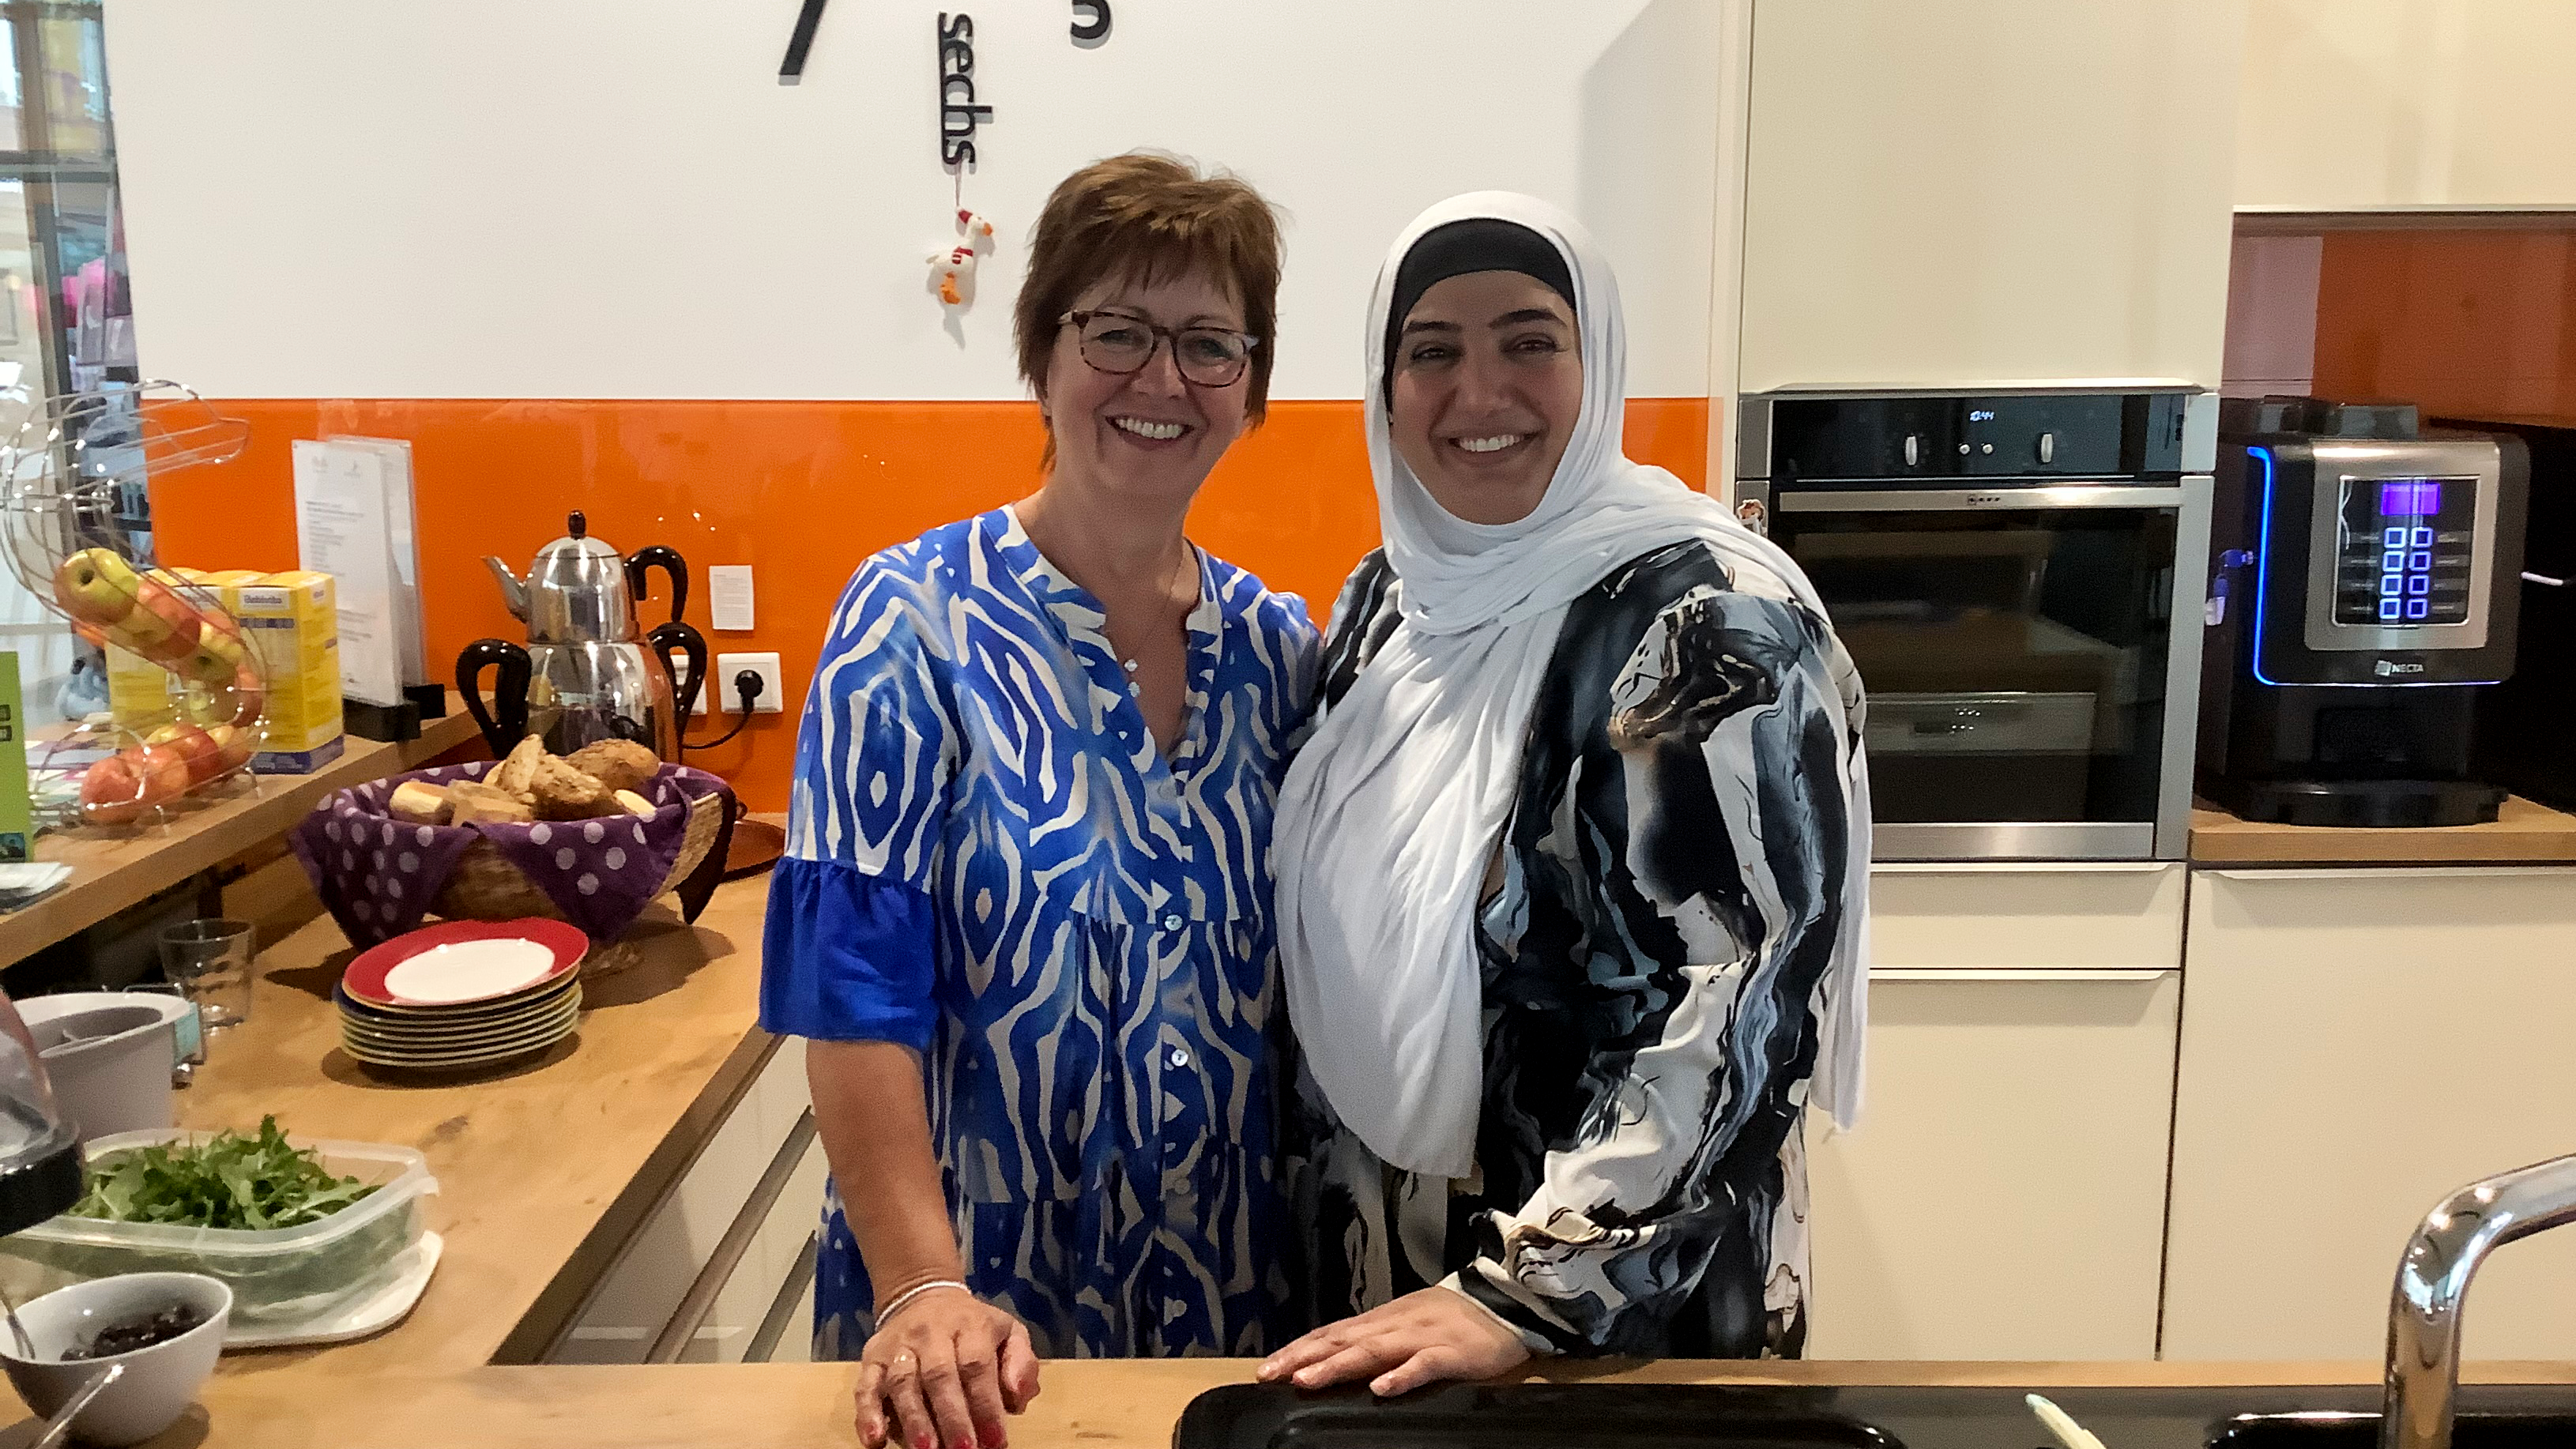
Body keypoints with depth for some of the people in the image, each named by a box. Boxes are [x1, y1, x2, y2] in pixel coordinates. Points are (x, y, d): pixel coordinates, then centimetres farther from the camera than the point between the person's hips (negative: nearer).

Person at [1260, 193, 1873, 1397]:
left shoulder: (1709, 621, -19)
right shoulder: (1386, 597, 1)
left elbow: (1738, 1014, -23)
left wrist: (1520, 1294, -24)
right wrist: (1313, 1198, 9)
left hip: (1630, 1306, -6)